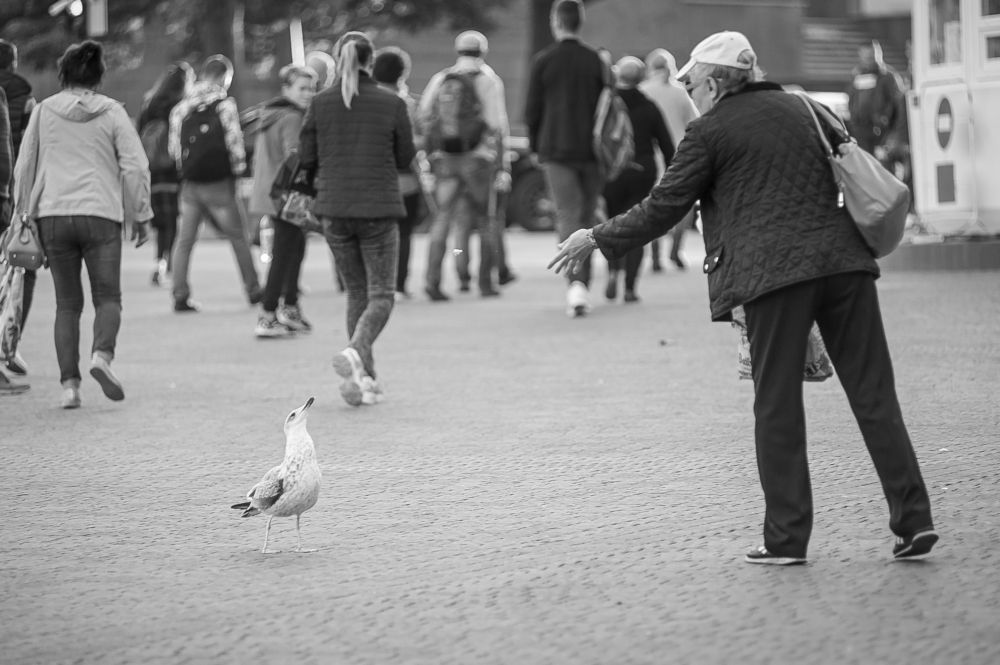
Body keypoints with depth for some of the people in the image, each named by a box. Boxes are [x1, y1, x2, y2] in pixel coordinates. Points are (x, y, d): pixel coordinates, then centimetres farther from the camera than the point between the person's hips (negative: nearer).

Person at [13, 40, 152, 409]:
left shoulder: (44, 111, 5)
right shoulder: (112, 112, 1)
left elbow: (24, 166, 9)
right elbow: (135, 166, -1)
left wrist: (23, 214, 19)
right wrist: (140, 215, 7)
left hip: (53, 215, 2)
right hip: (101, 213, -2)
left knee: (67, 302, 8)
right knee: (107, 296, 5)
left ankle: (69, 382, 0)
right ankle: (102, 354, -23)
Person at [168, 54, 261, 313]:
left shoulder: (182, 107, 4)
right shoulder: (225, 105, -9)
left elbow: (174, 147, 6)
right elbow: (234, 141, -10)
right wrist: (238, 168, 7)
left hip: (189, 183, 4)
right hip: (218, 183, -4)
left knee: (184, 241, 7)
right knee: (238, 238, 10)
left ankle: (180, 295, 2)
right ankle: (253, 290, 15)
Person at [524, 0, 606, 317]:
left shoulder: (543, 61, -3)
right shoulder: (596, 61, 2)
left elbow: (532, 110, -1)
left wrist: (535, 146, 12)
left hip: (556, 151, -2)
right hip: (591, 151, 2)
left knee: (567, 216, -6)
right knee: (586, 218, 12)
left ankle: (575, 282, -26)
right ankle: (583, 287, 16)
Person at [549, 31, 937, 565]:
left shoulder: (710, 130, 2)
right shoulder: (800, 110, 19)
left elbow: (663, 208, 3)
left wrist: (597, 239, 14)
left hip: (774, 271, -5)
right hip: (843, 261, 5)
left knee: (777, 408, 3)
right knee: (874, 395, 4)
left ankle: (786, 537, 4)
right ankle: (913, 520, 0)